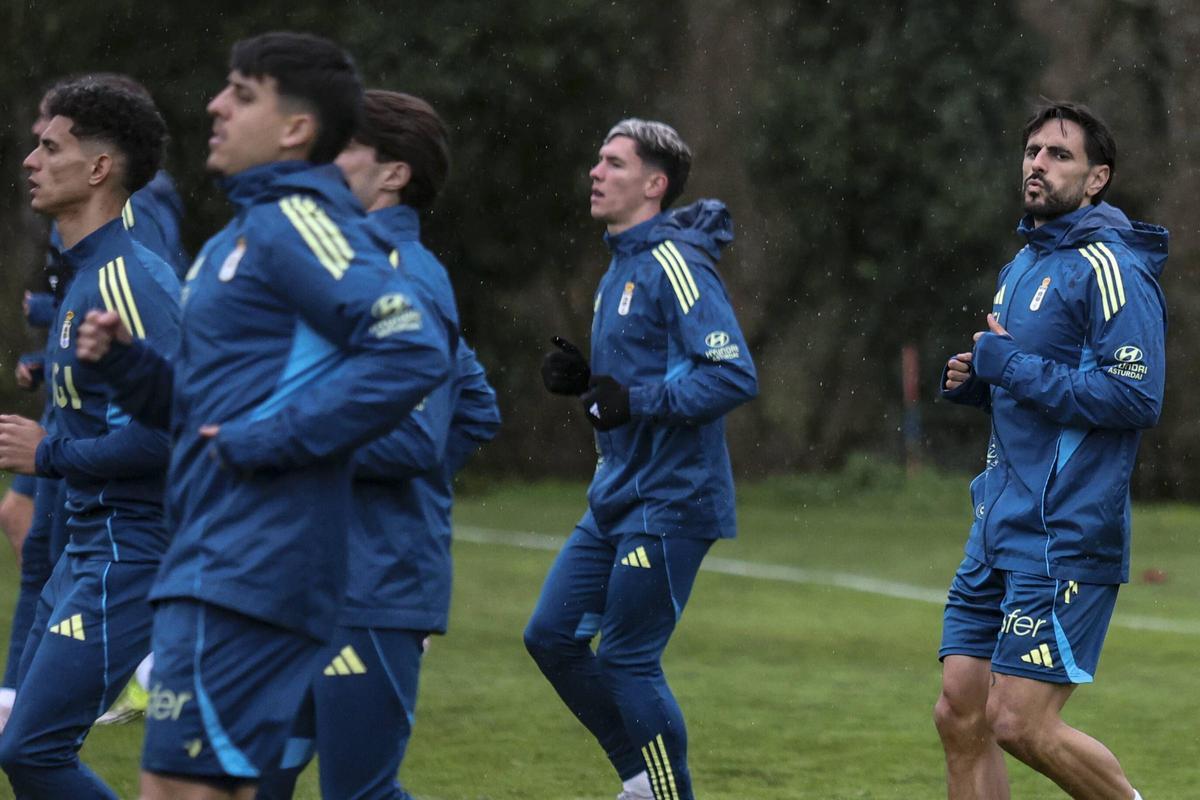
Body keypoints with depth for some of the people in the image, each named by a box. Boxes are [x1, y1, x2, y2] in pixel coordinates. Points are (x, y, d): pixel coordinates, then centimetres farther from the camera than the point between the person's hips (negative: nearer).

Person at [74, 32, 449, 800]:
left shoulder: (295, 221, -11)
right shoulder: (241, 235, 20)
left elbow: (412, 352, -23)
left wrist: (269, 441, -20)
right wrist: (124, 358, 7)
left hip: (249, 566, -10)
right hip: (215, 560, 10)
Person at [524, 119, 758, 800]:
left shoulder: (675, 264, -15)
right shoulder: (622, 266, 15)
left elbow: (735, 376, -23)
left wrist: (635, 403, -24)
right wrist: (585, 379, 7)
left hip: (668, 503, -10)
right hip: (616, 500, 10)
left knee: (627, 661, -5)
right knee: (553, 636, 8)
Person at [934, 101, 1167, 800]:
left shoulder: (1108, 266, -11)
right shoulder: (1023, 267, 18)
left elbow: (1136, 396, -21)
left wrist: (1012, 366, -16)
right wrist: (976, 382, 8)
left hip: (1067, 539, -9)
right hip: (999, 532, 9)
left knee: (1021, 725, -12)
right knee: (961, 714, 4)